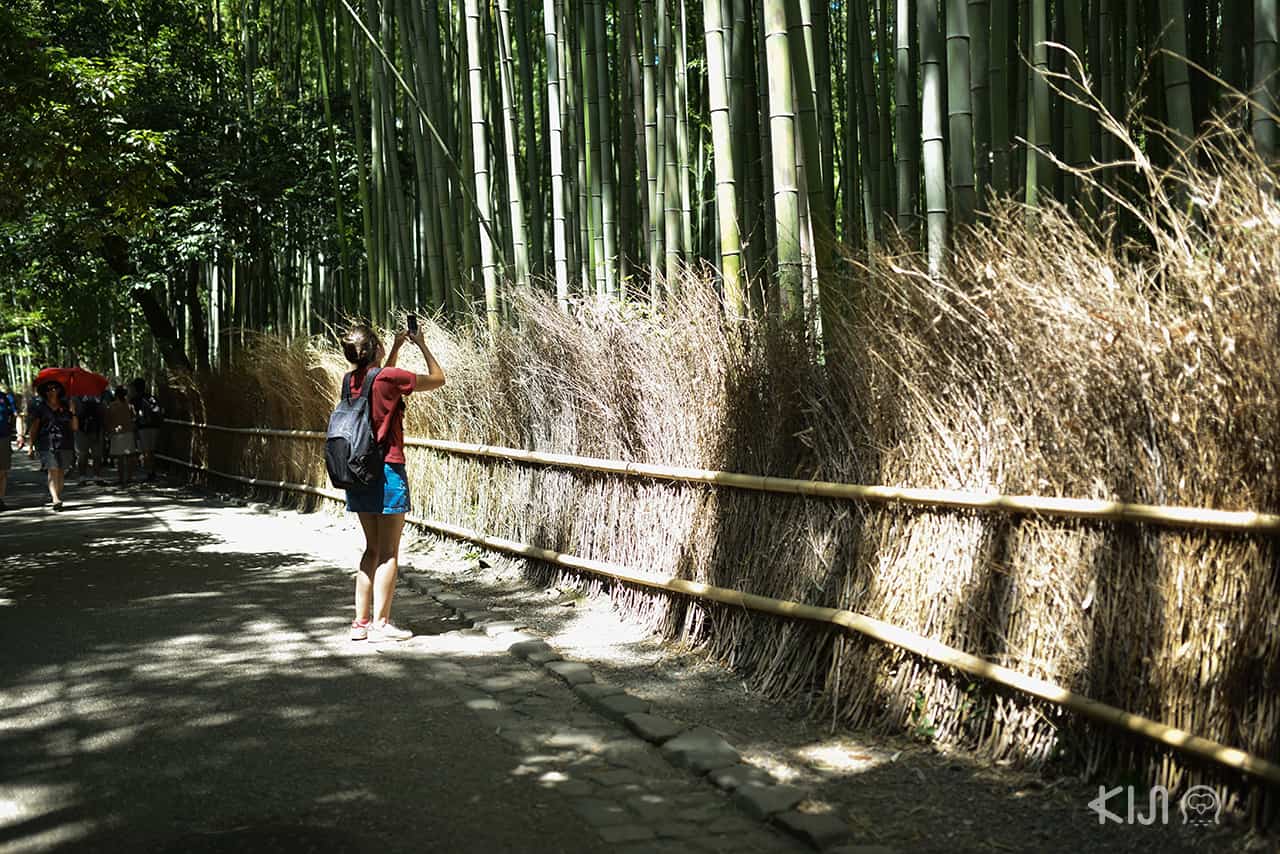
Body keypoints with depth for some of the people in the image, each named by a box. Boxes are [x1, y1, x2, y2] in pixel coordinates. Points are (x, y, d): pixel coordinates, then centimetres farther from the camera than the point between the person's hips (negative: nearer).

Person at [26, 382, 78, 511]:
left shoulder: (66, 407, 10)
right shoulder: (41, 407, 6)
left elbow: (75, 427, 8)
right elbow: (33, 428, 6)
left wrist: (73, 413, -6)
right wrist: (30, 446, -1)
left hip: (65, 444, 3)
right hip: (47, 445, -2)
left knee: (61, 472, 3)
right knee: (53, 471, -15)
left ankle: (57, 497, 13)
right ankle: (56, 500, -25)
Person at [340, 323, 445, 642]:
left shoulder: (352, 379, 5)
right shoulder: (390, 377, -14)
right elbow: (438, 379, -1)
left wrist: (397, 345, 27)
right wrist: (421, 345, 9)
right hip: (388, 471, -7)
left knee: (372, 549, 15)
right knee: (389, 553, 1)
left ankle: (361, 622, 15)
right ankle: (380, 623, 3)